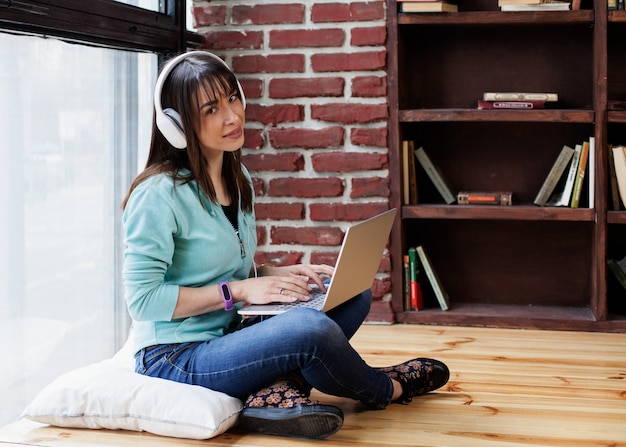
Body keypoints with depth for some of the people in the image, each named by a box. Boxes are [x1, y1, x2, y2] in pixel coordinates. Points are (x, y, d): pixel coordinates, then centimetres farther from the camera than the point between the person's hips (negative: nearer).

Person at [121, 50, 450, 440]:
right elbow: (142, 299, -19)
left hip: (230, 335, 9)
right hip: (175, 359, -9)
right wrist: (238, 291, -19)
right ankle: (386, 389, 2)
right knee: (311, 328, -30)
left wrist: (281, 275, 0)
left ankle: (278, 392, -22)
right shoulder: (158, 195, -16)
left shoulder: (239, 179, 10)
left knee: (353, 293, -2)